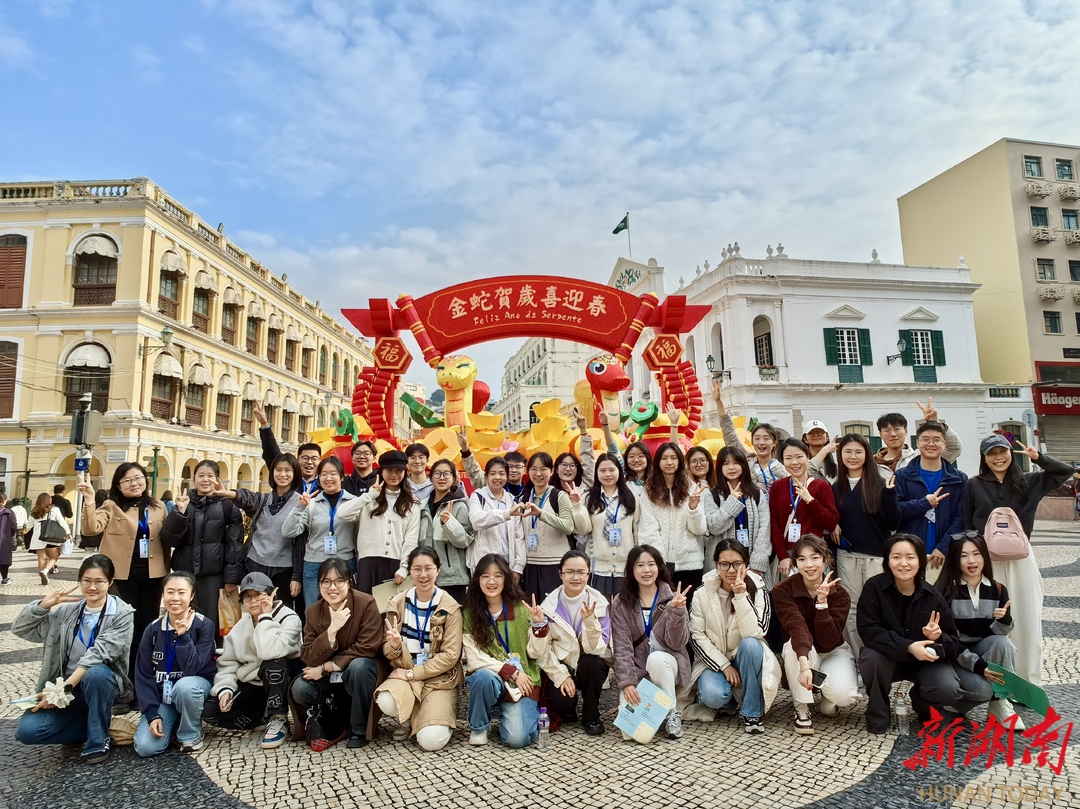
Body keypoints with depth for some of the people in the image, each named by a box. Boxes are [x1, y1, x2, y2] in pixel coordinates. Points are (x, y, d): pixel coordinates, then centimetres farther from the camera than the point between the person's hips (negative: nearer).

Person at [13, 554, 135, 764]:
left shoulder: (122, 614, -9)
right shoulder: (67, 612, 7)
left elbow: (98, 654, -20)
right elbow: (19, 628, 6)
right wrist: (45, 604, -10)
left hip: (101, 683, -4)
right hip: (65, 688, 4)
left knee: (96, 672, -38)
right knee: (27, 730, -20)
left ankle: (98, 740, -16)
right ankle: (93, 727, 2)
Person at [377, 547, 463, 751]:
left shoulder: (450, 607, -10)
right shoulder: (398, 603, 0)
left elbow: (450, 656, -12)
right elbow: (388, 651, 3)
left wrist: (412, 673, -15)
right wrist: (394, 646, -22)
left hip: (439, 678, -2)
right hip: (405, 674, 3)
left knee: (431, 740, -23)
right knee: (386, 702, -31)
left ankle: (438, 712, 13)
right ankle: (406, 718, 5)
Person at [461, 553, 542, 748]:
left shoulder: (522, 609, -2)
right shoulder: (470, 614, -3)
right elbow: (474, 659, -9)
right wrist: (511, 672, -17)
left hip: (522, 682, 0)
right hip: (489, 679, 1)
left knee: (517, 738, -22)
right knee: (484, 677, -34)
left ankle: (522, 712, 13)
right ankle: (478, 727, -5)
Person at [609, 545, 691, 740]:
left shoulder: (672, 598, -3)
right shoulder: (621, 603, -2)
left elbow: (678, 643, -10)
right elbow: (621, 647, -7)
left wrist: (677, 611, -25)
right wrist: (627, 682, -19)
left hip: (667, 666, 0)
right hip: (636, 670, 1)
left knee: (656, 659, -36)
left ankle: (672, 713, -12)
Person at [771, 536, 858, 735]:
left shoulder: (839, 594, -17)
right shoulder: (783, 590, -21)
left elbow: (829, 640, -26)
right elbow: (797, 627, -38)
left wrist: (822, 602, -38)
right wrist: (804, 664, -53)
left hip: (833, 652, 1)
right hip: (799, 655, -1)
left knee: (843, 695, -29)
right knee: (795, 643, -36)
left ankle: (828, 696, 11)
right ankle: (802, 708, -14)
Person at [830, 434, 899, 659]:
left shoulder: (880, 485, -2)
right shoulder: (836, 488, 7)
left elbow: (893, 524, -7)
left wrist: (889, 494, -18)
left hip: (877, 556, -3)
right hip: (846, 556, 3)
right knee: (850, 610, 7)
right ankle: (856, 658, 18)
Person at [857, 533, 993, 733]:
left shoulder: (933, 596, -10)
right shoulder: (874, 587, -16)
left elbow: (954, 644, -6)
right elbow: (868, 630, -24)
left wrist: (938, 638, -30)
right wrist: (908, 646, -36)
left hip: (927, 661, 2)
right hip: (890, 658, -1)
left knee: (948, 688, -28)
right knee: (871, 657, -34)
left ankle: (923, 702, 12)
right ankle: (878, 712, -4)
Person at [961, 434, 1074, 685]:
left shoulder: (1028, 482, 7)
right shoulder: (974, 485, 0)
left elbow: (1066, 471, 7)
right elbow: (966, 525, 2)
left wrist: (1038, 458, -6)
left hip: (1021, 558, 2)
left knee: (1027, 620, 6)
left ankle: (1029, 681, 17)